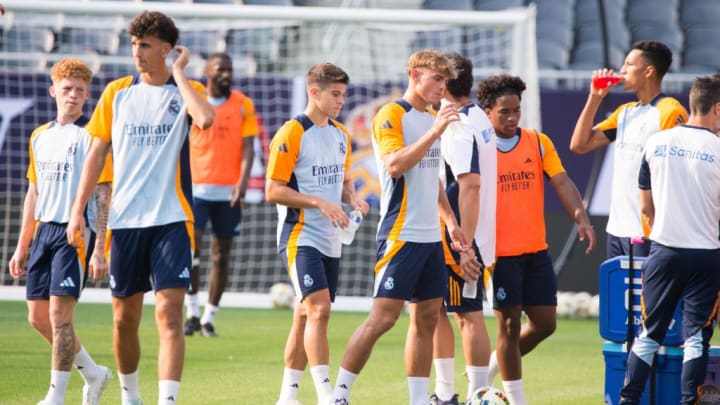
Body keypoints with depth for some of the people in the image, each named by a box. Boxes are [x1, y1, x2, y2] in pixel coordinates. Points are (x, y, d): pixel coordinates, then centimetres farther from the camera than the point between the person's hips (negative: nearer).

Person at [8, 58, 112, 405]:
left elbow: (103, 196, -10)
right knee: (38, 317, 7)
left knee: (59, 314, -11)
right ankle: (93, 374, 24)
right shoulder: (40, 137, 14)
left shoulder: (91, 136, -6)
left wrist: (99, 250, -16)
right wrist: (22, 246, 18)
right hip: (44, 230, 7)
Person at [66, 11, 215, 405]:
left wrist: (178, 73, -13)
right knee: (124, 317, 9)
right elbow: (97, 152, 11)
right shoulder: (116, 92, 8)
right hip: (125, 220, 3)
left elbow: (205, 118, -24)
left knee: (169, 313, -14)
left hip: (171, 220, -3)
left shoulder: (187, 90, 0)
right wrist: (78, 209, 5)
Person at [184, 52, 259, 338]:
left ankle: (209, 317, 13)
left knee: (221, 256, 4)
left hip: (228, 191, 1)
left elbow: (248, 146, 0)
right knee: (190, 249, -14)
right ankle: (192, 312, -3)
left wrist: (243, 180, -15)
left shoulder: (243, 105, 4)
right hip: (196, 188, -1)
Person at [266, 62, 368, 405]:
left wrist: (352, 198, 2)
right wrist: (319, 203, -21)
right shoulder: (291, 134, -11)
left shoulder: (341, 135, 13)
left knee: (306, 315, 10)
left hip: (330, 241, 8)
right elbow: (273, 191, -14)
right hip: (300, 236, -8)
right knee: (319, 309, -19)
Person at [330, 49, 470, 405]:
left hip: (431, 237, 9)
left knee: (427, 318, 7)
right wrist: (434, 132, -27)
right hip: (401, 235, -9)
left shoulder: (432, 119, 17)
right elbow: (395, 165, -23)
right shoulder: (391, 116, -9)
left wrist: (450, 221, 20)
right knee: (384, 316, -11)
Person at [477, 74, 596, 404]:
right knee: (510, 325, -1)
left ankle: (492, 367, 28)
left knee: (544, 323, 7)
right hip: (500, 253, -5)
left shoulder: (538, 142, 5)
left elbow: (561, 182, -1)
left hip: (536, 251, 5)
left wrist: (581, 218, -17)